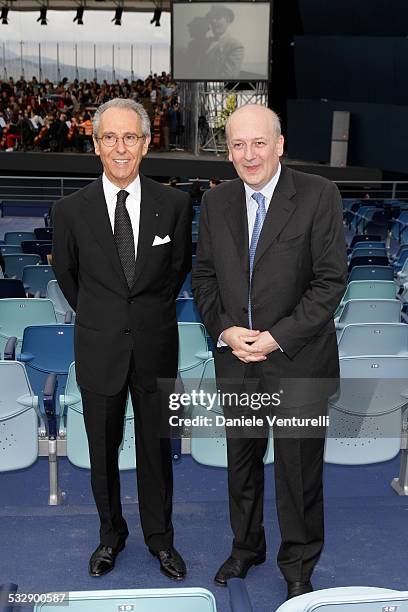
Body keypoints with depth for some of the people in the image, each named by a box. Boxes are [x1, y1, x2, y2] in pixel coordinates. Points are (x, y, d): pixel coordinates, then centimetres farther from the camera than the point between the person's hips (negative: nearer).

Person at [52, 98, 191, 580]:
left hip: (156, 346, 0)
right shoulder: (71, 210, -6)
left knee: (156, 448, 12)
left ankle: (159, 537, 32)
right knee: (103, 450, 14)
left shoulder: (174, 204, -5)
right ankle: (111, 534, 35)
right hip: (99, 349, 0)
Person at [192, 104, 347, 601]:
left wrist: (277, 336, -17)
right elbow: (203, 276, 8)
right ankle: (246, 546, 41)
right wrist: (224, 330, -8)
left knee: (299, 466, 9)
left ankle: (298, 564, 31)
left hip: (299, 360, -4)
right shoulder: (215, 202, 4)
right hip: (235, 358, 4)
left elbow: (330, 279, -12)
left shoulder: (318, 195, -10)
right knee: (241, 460, 18)